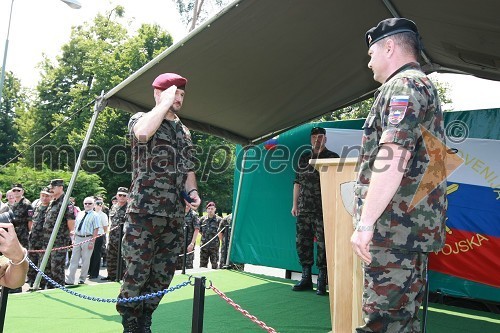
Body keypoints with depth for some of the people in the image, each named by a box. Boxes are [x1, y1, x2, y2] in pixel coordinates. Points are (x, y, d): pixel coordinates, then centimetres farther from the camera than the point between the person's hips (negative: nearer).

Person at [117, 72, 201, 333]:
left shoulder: (184, 131, 20)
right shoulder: (141, 118, 3)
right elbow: (142, 133, -23)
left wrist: (192, 191, 7)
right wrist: (166, 103, -12)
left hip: (175, 216, 6)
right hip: (145, 211, -5)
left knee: (163, 275, 8)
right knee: (137, 272, -2)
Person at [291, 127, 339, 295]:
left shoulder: (333, 158, 2)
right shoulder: (304, 158, 13)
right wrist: (294, 204, 11)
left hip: (323, 210, -4)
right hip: (304, 209, 4)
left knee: (323, 244, -3)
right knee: (302, 242, 7)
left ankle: (322, 281, 8)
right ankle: (306, 278, 19)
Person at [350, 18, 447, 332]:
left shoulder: (403, 85, -8)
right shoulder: (424, 86, 25)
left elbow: (394, 156, -23)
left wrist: (365, 223, -22)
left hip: (396, 227, -11)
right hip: (415, 225, 11)